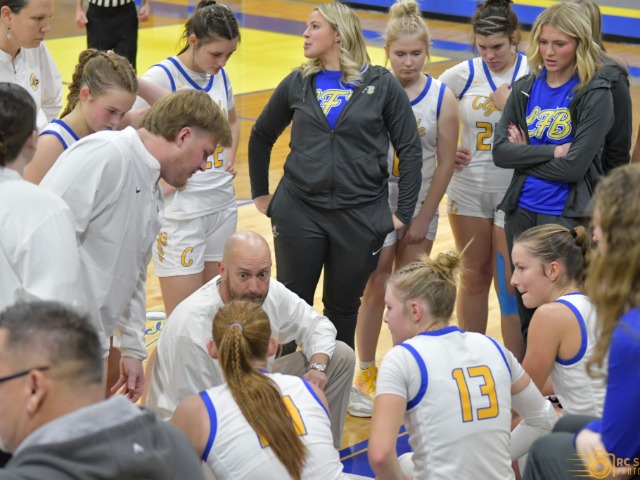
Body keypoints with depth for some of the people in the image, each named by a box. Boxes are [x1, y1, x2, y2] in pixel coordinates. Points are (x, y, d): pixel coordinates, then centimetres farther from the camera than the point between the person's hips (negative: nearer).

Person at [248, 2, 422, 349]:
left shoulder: (382, 85, -3)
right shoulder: (297, 83, 4)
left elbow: (410, 149, -1)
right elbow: (261, 136, 17)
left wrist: (404, 212, -4)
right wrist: (260, 193, 14)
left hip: (361, 216, -1)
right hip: (299, 212, 1)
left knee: (343, 308, 11)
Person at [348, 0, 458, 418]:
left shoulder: (442, 98, -7)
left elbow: (445, 164, -4)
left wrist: (424, 219, -5)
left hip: (419, 207, 2)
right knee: (377, 290, 3)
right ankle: (366, 376, 16)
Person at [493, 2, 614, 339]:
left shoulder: (595, 95, -10)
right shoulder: (526, 88, 4)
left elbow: (574, 166, -16)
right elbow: (500, 151, -4)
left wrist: (526, 155, -7)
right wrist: (552, 151, -13)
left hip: (568, 216, -5)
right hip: (522, 211, 5)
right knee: (524, 306, 14)